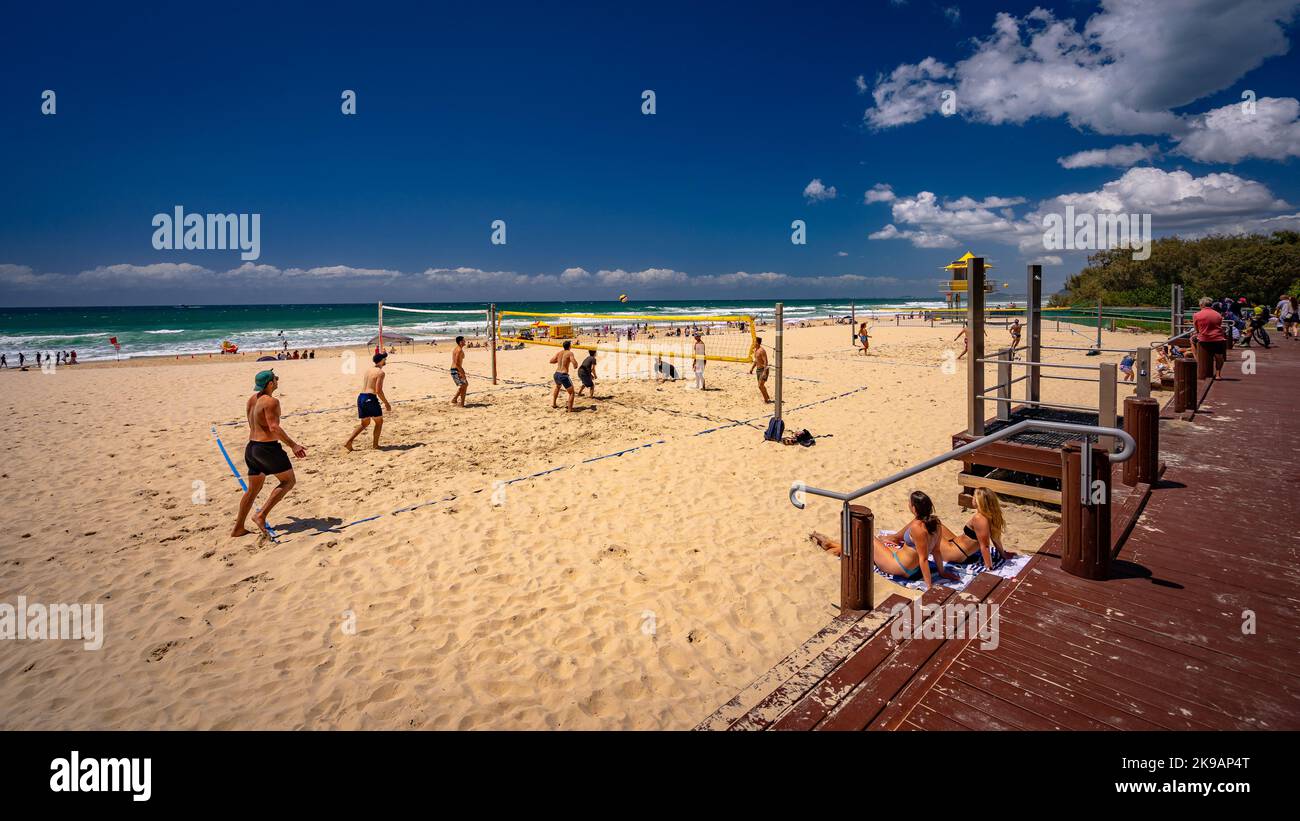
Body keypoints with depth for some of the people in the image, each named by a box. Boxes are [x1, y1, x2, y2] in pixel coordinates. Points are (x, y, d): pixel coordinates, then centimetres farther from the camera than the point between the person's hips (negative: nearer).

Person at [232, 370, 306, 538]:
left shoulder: (251, 400, 12)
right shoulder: (271, 401, -15)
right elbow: (274, 428, -25)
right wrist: (293, 445, -24)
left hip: (251, 447, 9)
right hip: (268, 447, -9)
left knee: (253, 489, 17)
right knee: (289, 481, 5)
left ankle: (238, 528, 21)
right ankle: (262, 515, -4)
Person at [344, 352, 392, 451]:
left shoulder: (368, 370, 18)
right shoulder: (380, 372, -8)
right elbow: (378, 390, -15)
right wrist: (386, 403, -8)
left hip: (361, 397, 8)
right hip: (370, 398, -8)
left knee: (364, 423, 18)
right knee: (379, 421, 11)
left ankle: (348, 441, 7)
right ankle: (375, 444, 13)